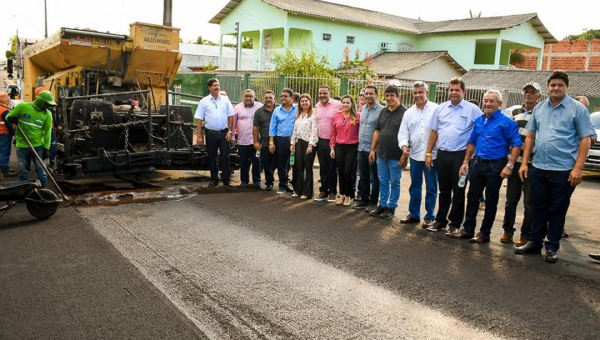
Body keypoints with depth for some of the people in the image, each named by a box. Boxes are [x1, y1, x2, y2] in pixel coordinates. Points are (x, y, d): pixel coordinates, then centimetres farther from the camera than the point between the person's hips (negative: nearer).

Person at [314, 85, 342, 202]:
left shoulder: (338, 105, -12)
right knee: (323, 168, 12)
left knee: (332, 168, 4)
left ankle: (332, 192, 16)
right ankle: (323, 191, 21)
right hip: (321, 141, 5)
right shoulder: (317, 106, 7)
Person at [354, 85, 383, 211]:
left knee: (374, 178, 4)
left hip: (373, 149, -6)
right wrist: (359, 142, 15)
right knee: (363, 177, 15)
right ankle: (363, 199, 26)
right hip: (361, 148, 6)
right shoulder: (362, 108, 10)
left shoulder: (381, 110, -11)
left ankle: (373, 202, 14)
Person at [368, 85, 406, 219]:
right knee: (383, 182, 13)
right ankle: (382, 205, 23)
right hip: (381, 153, 6)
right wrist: (372, 149, 12)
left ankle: (391, 207, 16)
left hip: (395, 155, -6)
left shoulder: (404, 112, -8)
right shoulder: (383, 112, 11)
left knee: (394, 183, 6)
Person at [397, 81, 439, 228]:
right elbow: (403, 133, 7)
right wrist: (404, 146, -11)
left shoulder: (436, 109, -5)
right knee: (415, 186, 14)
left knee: (431, 188, 5)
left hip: (432, 155, -4)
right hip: (414, 155, 4)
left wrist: (436, 151, -13)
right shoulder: (409, 112, 8)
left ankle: (429, 216, 16)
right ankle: (414, 214, 25)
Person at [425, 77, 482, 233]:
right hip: (442, 154, 3)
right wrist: (428, 153, 6)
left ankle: (455, 223, 17)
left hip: (460, 155, -3)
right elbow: (434, 132, 9)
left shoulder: (472, 109, -2)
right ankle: (440, 220, 24)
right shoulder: (440, 108, 8)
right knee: (444, 190, 13)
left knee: (458, 191, 6)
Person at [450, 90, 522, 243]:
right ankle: (468, 229, 20)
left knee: (491, 201, 5)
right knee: (472, 197, 10)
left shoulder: (506, 122, -9)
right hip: (478, 164, 6)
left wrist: (509, 165, -19)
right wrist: (466, 161, 10)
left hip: (495, 166, -6)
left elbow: (516, 144, -12)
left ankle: (484, 233, 15)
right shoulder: (478, 121, 9)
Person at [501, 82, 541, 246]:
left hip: (533, 163, -4)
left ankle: (526, 235, 13)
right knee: (511, 199, 11)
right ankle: (508, 230, 22)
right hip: (514, 161, 4)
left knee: (530, 202, 3)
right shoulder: (514, 113, 14)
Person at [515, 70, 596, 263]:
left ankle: (552, 247, 18)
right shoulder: (539, 108, 9)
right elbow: (530, 136, 13)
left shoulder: (577, 109, -4)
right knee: (539, 208, 14)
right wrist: (524, 162, 6)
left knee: (557, 210, 6)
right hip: (538, 168, 4)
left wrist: (578, 168, -13)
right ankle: (535, 242, 25)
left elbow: (585, 140, -6)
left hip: (563, 170, -4)